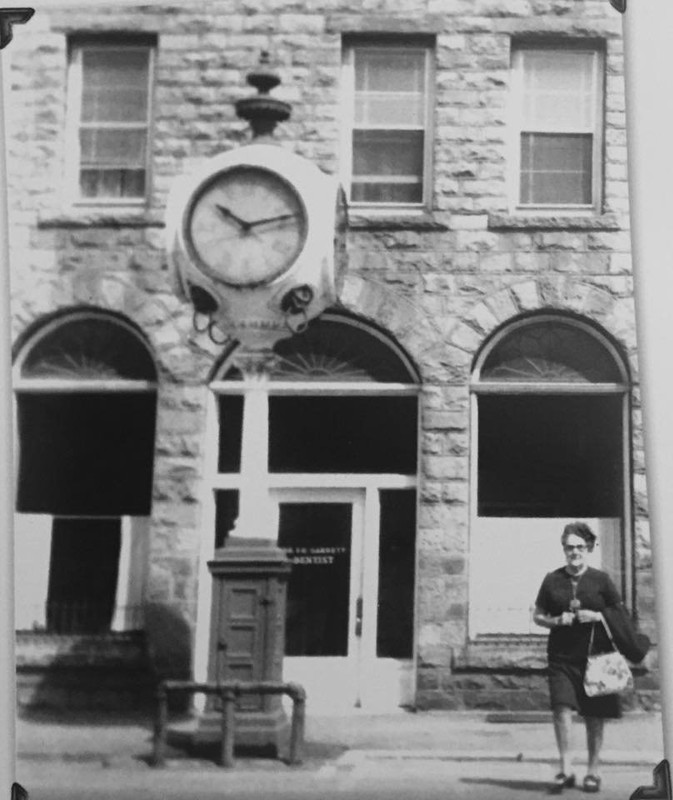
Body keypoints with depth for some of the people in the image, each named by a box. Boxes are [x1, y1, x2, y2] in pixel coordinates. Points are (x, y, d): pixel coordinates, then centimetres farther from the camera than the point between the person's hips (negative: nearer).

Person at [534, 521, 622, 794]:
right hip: (561, 657, 0)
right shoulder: (552, 580, 6)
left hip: (595, 656, 0)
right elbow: (538, 615, 13)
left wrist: (597, 616, -10)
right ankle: (566, 769, -8)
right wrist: (556, 621, -7)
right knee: (562, 708, -14)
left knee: (594, 716, 4)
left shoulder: (600, 579, 4)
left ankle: (592, 771, 16)